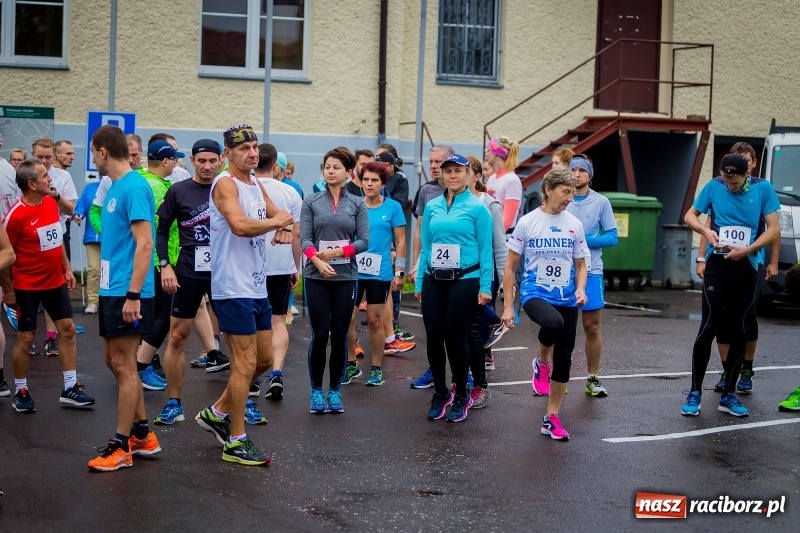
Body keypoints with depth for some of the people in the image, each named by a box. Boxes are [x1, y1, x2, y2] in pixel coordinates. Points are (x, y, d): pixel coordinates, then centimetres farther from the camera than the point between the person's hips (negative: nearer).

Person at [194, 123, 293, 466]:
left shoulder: (256, 185, 14)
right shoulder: (225, 184, -14)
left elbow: (276, 214, 22)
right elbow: (240, 225, -29)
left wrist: (283, 227, -2)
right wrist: (276, 222, -14)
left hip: (257, 287, 9)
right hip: (233, 288, -9)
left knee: (264, 359, 16)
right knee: (245, 364, -5)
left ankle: (217, 414, 30)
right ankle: (235, 443, 4)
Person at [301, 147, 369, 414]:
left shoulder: (357, 204, 5)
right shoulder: (311, 202, 3)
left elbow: (364, 241, 0)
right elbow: (304, 238, -5)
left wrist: (337, 252, -13)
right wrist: (318, 261, -21)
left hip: (346, 277, 1)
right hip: (316, 277, -1)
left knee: (340, 336, 4)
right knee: (319, 335, -1)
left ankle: (334, 391, 16)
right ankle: (316, 391, 12)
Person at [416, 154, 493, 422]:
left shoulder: (477, 207, -3)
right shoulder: (432, 207, 9)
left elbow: (485, 249, -4)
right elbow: (425, 247, 12)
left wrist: (485, 287, -9)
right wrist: (419, 282, 10)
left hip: (464, 280, -4)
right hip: (434, 280, 4)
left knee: (456, 337, 1)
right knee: (433, 336, 4)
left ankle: (461, 395, 18)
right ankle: (440, 392, 22)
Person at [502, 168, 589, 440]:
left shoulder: (574, 224, 4)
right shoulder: (527, 222, -4)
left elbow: (580, 265, 15)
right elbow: (510, 267, 0)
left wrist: (581, 289, -6)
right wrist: (508, 306, -4)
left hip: (566, 300, 4)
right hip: (534, 294, -4)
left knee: (564, 358, 3)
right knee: (553, 322, -37)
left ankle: (552, 418, 19)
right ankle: (542, 363, -4)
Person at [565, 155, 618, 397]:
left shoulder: (601, 202, 2)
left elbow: (612, 237, -1)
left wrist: (584, 241, -13)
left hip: (590, 271, 0)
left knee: (592, 327, 4)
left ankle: (593, 379, 15)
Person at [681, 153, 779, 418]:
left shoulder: (763, 189, -3)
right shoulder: (714, 187, -2)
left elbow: (773, 229, -3)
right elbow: (690, 215, 8)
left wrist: (747, 250, -16)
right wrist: (706, 231, -12)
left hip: (747, 267, 1)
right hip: (717, 264, -1)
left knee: (740, 331, 6)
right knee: (709, 326, -7)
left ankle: (728, 395, 16)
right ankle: (694, 393, -1)